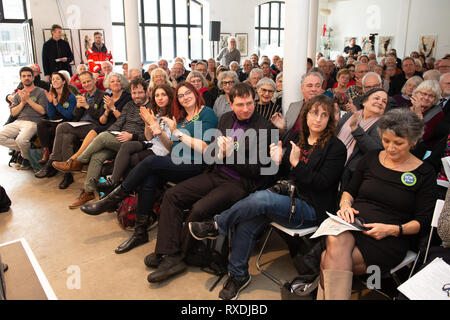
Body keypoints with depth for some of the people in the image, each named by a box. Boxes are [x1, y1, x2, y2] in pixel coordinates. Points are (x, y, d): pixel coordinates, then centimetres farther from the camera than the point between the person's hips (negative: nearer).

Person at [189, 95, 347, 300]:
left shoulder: (336, 148, -5)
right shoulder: (296, 137, 11)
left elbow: (323, 183, -13)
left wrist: (297, 163, -19)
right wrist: (278, 162, -9)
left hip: (311, 209, -5)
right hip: (288, 195, 6)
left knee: (261, 198, -30)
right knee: (246, 225, -18)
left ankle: (216, 226, -9)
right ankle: (238, 276, 1)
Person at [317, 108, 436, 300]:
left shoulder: (424, 174, 5)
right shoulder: (371, 159, 15)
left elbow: (423, 221, 3)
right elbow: (350, 190, 23)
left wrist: (392, 230, -14)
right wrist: (345, 205, 0)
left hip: (389, 240, -3)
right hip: (353, 224, 3)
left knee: (328, 261, -31)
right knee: (336, 242, -37)